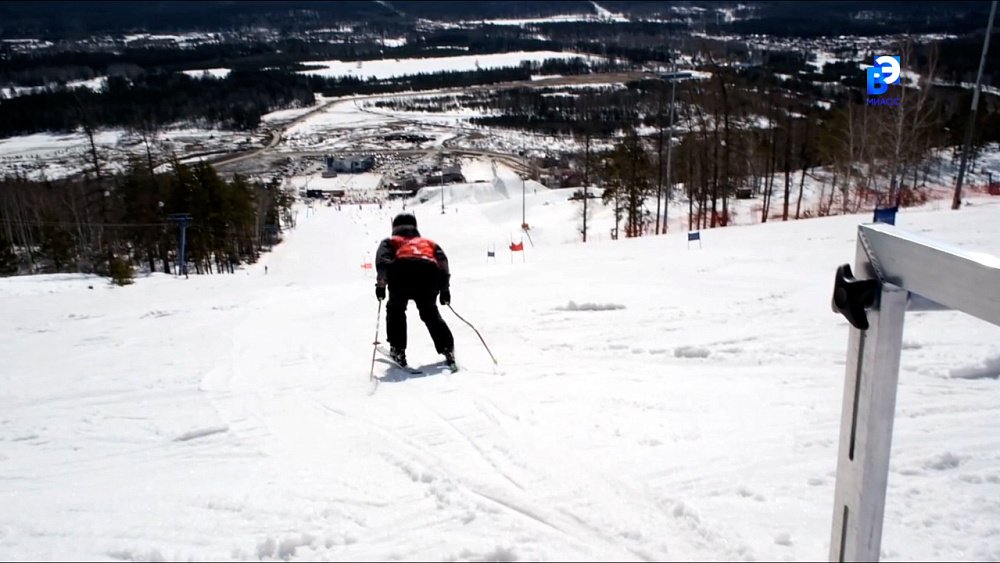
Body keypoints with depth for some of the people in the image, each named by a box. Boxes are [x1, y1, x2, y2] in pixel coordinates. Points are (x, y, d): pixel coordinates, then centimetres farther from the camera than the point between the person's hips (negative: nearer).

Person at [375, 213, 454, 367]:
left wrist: (381, 284, -1)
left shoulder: (390, 242, 32)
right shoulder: (429, 242, 39)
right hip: (429, 272, 2)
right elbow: (442, 262, 21)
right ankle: (447, 349, 14)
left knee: (395, 310, 20)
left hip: (401, 269, -2)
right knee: (430, 312, 22)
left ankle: (398, 351, 9)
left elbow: (382, 260, 8)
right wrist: (445, 289, 18)